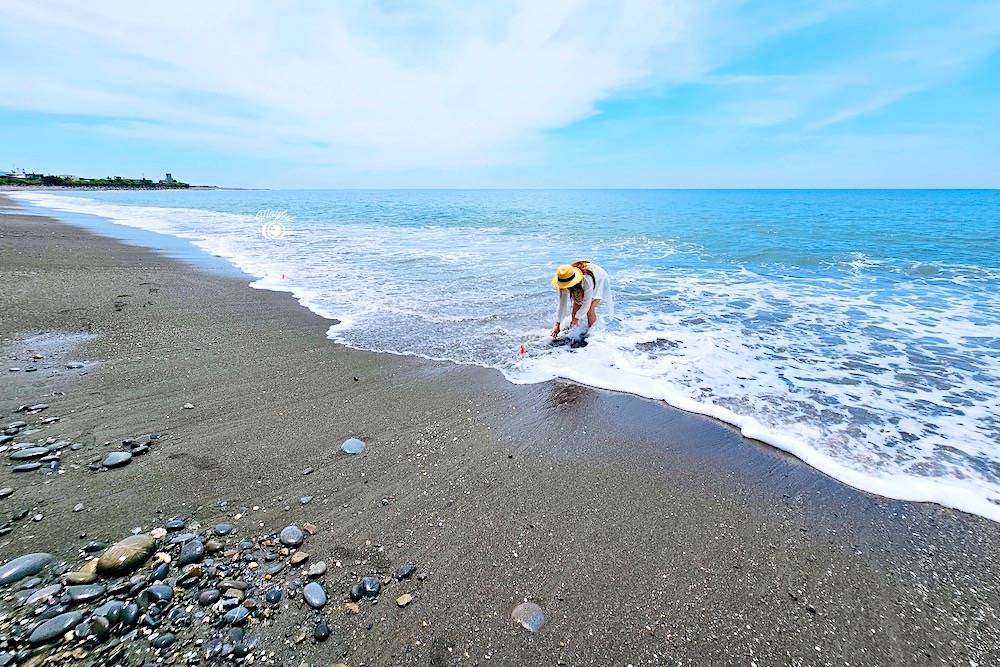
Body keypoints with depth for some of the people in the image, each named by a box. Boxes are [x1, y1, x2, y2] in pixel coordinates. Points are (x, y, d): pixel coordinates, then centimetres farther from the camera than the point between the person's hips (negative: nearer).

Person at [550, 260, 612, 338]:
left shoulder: (586, 279, -45)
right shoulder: (564, 281, -28)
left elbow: (587, 302, -35)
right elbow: (562, 304, -21)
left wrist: (577, 317, -26)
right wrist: (557, 324, -22)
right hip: (581, 286, 5)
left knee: (590, 311, -19)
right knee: (575, 310, -5)